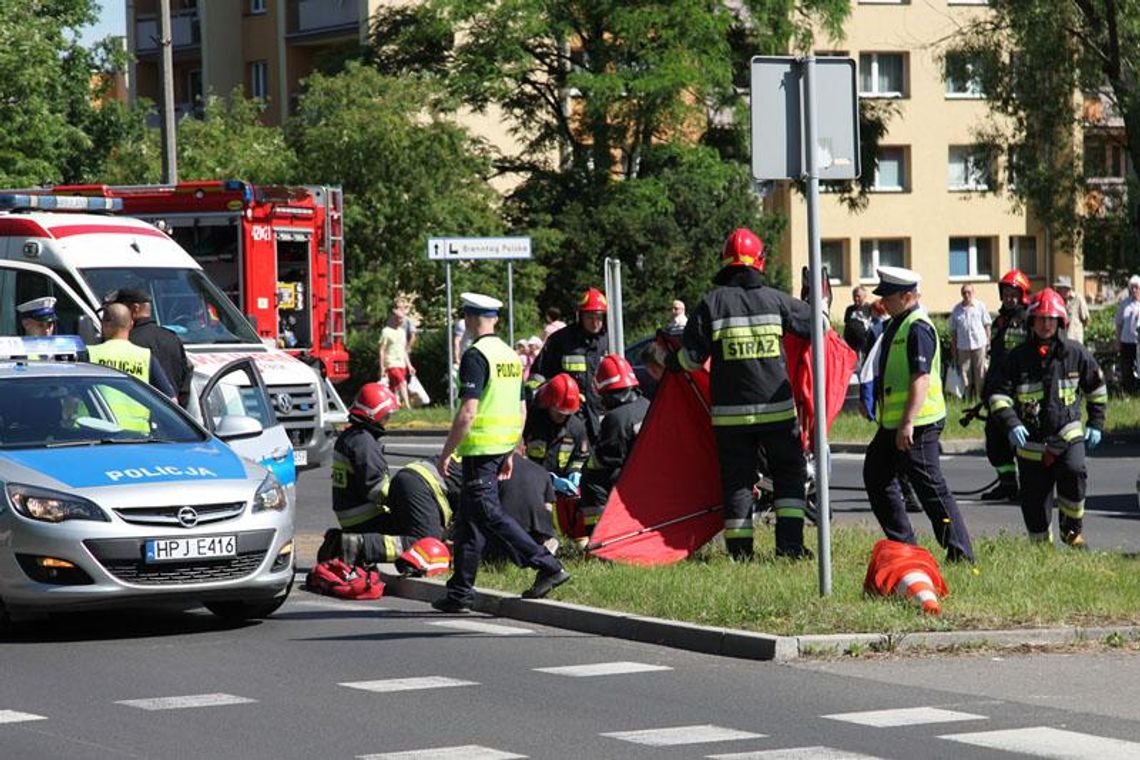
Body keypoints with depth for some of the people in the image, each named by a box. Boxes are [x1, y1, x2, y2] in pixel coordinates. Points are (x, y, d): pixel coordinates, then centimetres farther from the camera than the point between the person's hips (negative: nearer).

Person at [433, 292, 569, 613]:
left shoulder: (475, 356, -14)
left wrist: (447, 452, -14)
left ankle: (548, 566, -14)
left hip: (479, 449, -9)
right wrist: (510, 454, 23)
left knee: (489, 514, -7)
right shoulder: (511, 356, 13)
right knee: (468, 520, 13)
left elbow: (468, 412, -21)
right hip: (502, 447, 9)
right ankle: (460, 592, 15)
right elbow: (521, 411, 17)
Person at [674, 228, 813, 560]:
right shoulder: (775, 299, -1)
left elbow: (690, 357, -6)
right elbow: (815, 324, 12)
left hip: (730, 412, 0)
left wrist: (668, 361, 16)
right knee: (790, 472, 14)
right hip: (777, 408, 0)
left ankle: (740, 551, 4)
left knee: (736, 478, 8)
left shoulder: (712, 303, -3)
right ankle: (789, 542, 4)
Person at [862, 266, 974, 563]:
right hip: (893, 423, 11)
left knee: (930, 488, -9)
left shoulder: (918, 329, -18)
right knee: (876, 475, 19)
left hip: (917, 425, -11)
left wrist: (908, 423, -30)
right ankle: (904, 546, 26)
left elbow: (921, 378, -26)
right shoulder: (896, 324, 15)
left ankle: (960, 553, -4)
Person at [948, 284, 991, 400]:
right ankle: (968, 398, 8)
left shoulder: (980, 306, 3)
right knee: (965, 372, 1)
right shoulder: (956, 309, 6)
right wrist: (953, 347, 7)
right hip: (963, 346, 1)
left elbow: (986, 325, 8)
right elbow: (953, 330, 10)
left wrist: (988, 341, 2)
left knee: (980, 373, 2)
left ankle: (980, 396, 9)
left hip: (979, 344, -1)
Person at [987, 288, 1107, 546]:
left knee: (1074, 472, -27)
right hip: (1032, 440, 1)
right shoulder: (1018, 357, -1)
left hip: (1068, 434, -1)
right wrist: (1011, 424, -19)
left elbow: (1096, 387, 16)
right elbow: (999, 393, -4)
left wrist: (1096, 424, 12)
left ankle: (1072, 530, -7)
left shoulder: (1075, 353, 2)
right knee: (1034, 500, 4)